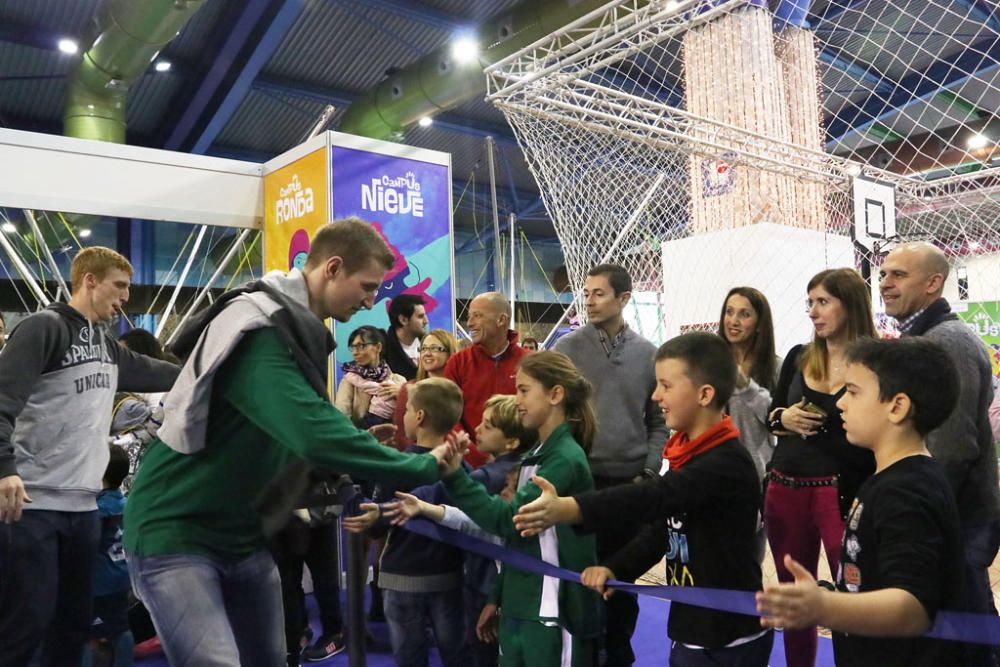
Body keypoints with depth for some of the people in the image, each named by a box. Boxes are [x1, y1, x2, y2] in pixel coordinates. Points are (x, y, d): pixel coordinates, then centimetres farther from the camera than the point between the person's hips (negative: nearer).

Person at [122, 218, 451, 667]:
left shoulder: (296, 327, 6)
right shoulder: (258, 328, -24)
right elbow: (313, 434, -34)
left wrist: (359, 442, 0)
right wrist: (423, 467, -26)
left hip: (243, 534, 9)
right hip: (176, 531, -9)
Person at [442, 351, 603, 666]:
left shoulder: (566, 459, -16)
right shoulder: (535, 455, 10)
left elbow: (508, 519, -21)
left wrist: (455, 475, -24)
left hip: (552, 613, -8)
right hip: (519, 608, 8)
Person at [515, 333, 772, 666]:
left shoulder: (728, 463, -24)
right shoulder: (678, 451, 5)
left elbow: (655, 496, -38)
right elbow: (661, 524, 8)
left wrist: (569, 508, -49)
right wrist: (615, 567, -8)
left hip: (729, 640, -7)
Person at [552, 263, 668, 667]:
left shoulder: (647, 353, 4)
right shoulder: (567, 349, -3)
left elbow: (658, 421, 8)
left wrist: (649, 472, -2)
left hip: (630, 482, 2)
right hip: (581, 480, -2)